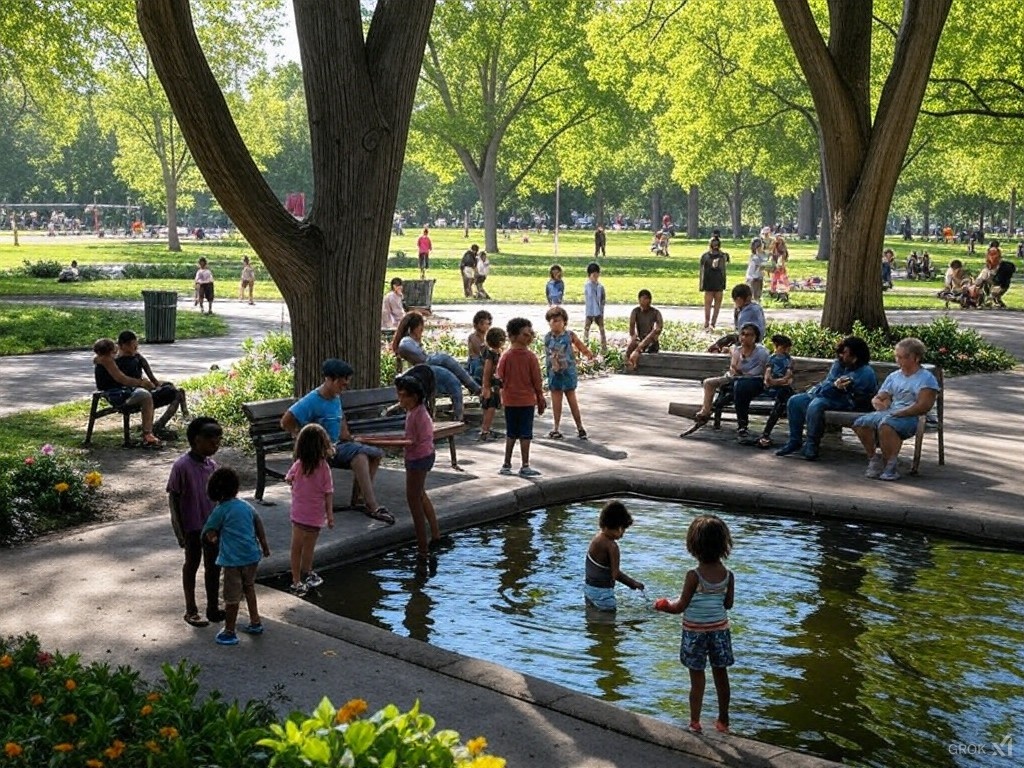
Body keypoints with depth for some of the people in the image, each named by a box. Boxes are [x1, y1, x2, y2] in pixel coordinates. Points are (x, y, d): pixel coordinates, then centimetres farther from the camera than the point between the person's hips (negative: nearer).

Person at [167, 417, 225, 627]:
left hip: (212, 525, 6)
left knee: (213, 566, 12)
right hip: (192, 527, -6)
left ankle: (212, 608, 26)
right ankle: (191, 610, 22)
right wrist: (179, 531, -13)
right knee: (192, 565, 8)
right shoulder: (181, 466, -17)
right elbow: (173, 498, -13)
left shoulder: (211, 464, 2)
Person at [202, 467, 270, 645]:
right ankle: (255, 622, 33)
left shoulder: (220, 510, -9)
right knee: (249, 587, 25)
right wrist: (264, 545, 24)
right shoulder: (246, 506, 8)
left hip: (233, 559, -6)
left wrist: (213, 540, 16)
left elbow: (209, 534, -6)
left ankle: (229, 633, 14)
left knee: (232, 597, 4)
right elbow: (259, 525, 14)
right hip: (252, 555, 6)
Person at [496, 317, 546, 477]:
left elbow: (500, 379, -1)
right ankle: (525, 467, 5)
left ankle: (507, 465, 17)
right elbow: (536, 380, -7)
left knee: (511, 434, 14)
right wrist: (540, 400, 4)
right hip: (527, 400, -3)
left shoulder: (505, 357, -4)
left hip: (509, 401, 3)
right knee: (525, 434, 3)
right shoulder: (531, 357, -12)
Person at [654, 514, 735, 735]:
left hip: (695, 632, -4)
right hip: (720, 629, 4)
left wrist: (663, 605, 3)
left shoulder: (694, 575, -20)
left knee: (697, 679, 6)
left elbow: (681, 606, -15)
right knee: (721, 676, 15)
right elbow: (728, 604, 3)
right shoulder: (728, 575, -8)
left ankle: (695, 722, 15)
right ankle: (723, 721, 26)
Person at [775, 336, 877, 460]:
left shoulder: (866, 373, -11)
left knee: (816, 405, -35)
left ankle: (812, 445, -22)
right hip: (827, 395, 9)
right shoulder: (838, 363, 11)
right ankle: (794, 441, -4)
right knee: (795, 401, -6)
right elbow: (826, 383, 7)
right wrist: (835, 385, -15)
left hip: (845, 404, -8)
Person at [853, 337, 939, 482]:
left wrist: (899, 413, -18)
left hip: (911, 417, -7)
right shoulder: (893, 376, 23)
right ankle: (874, 458, -4)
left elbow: (924, 406, -11)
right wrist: (879, 403, -3)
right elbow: (877, 398, 23)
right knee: (860, 422, -18)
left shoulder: (926, 378, 2)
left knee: (886, 424, -37)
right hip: (888, 413, 7)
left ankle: (890, 467, -28)